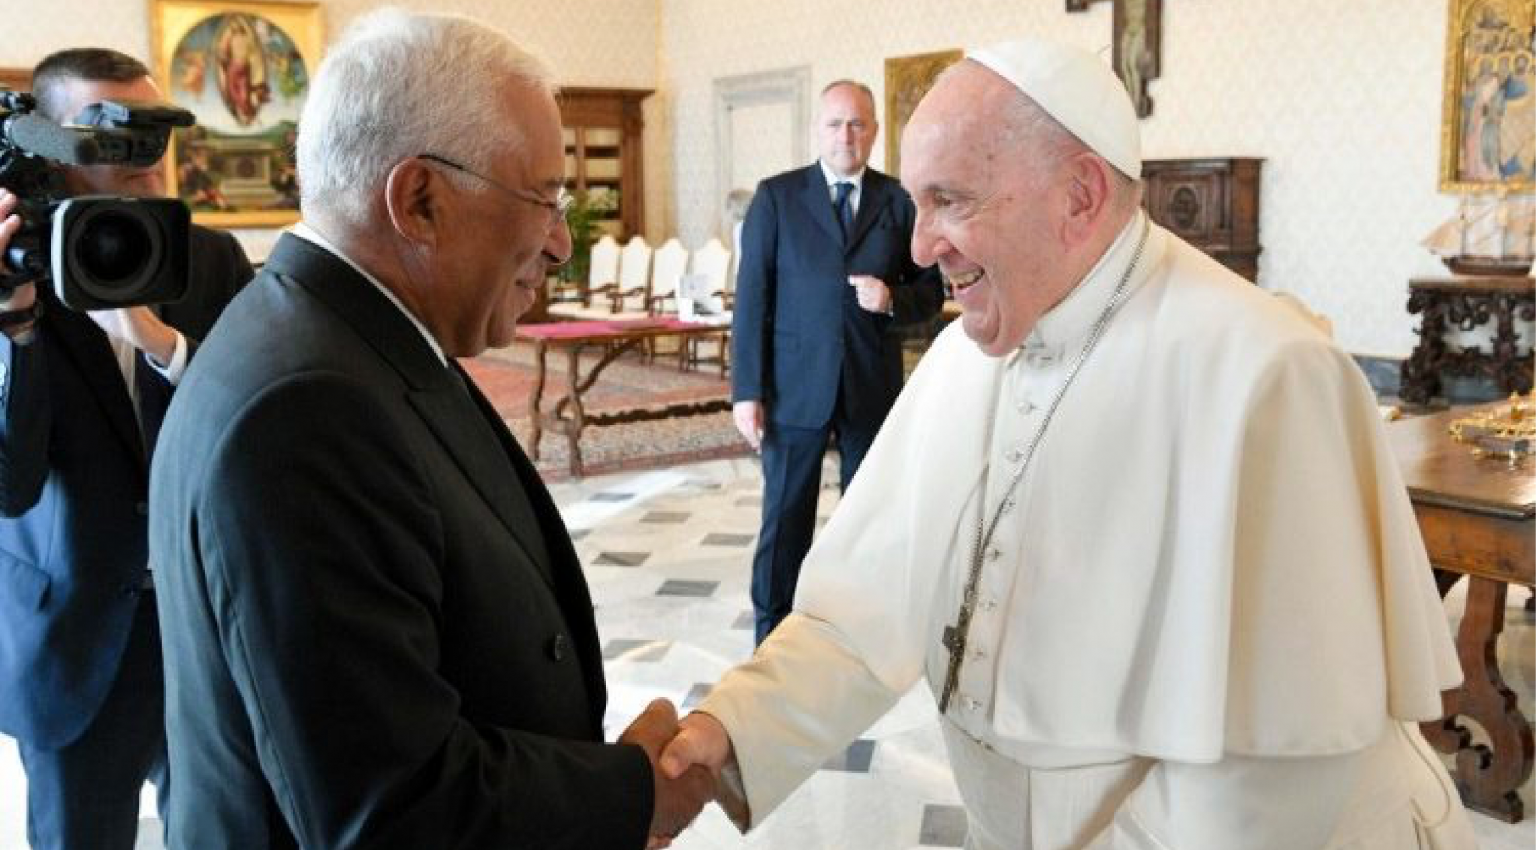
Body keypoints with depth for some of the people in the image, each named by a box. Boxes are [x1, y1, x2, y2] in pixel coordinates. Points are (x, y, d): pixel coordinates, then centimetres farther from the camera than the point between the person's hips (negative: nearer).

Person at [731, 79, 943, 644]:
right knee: (785, 518, 5)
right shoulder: (776, 197, 0)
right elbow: (751, 297, -3)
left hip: (874, 387, 2)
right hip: (795, 385, -2)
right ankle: (773, 635, 18)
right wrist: (747, 390, -9)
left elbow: (931, 291, 9)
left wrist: (893, 300, -14)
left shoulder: (899, 202, 4)